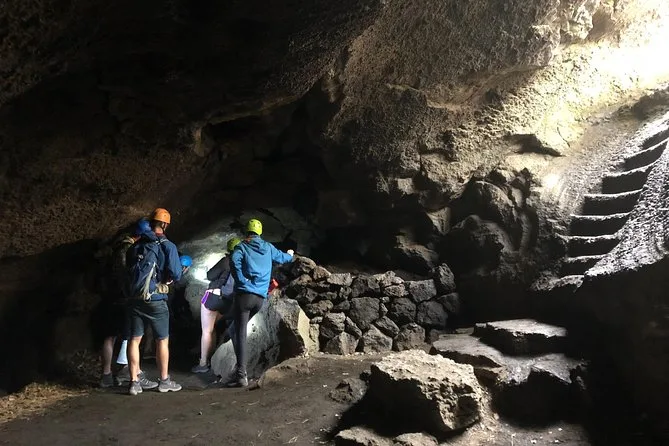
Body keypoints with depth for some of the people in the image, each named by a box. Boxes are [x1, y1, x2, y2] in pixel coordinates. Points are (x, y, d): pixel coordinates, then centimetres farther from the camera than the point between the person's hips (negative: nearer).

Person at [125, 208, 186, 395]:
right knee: (162, 340, 9)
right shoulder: (167, 246, -8)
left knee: (134, 339, 10)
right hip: (155, 299, -4)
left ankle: (134, 382, 13)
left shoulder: (137, 245, 8)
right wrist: (181, 270, 7)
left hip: (134, 298, 4)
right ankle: (164, 381, 18)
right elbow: (175, 275, -14)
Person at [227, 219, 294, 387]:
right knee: (239, 329, 21)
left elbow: (234, 261, -18)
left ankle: (241, 375, -13)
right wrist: (290, 255, 55)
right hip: (260, 298, 5)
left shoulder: (241, 247, 3)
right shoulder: (268, 247, 15)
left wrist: (242, 281, -9)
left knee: (240, 334, -6)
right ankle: (240, 365, 18)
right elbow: (282, 257, 33)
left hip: (245, 294, -4)